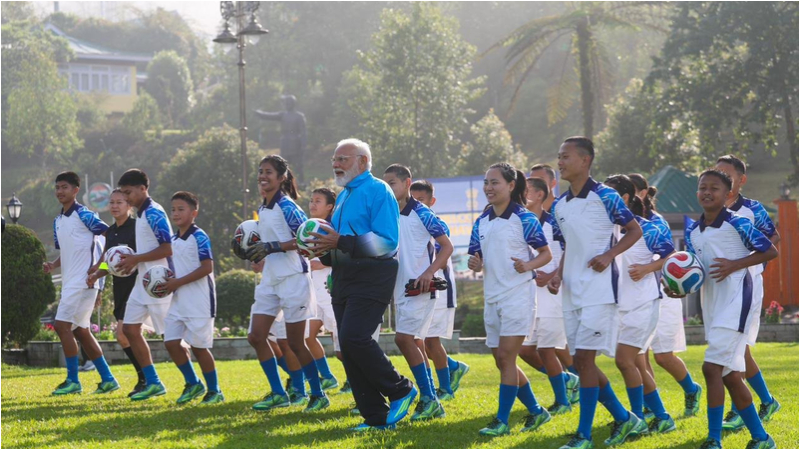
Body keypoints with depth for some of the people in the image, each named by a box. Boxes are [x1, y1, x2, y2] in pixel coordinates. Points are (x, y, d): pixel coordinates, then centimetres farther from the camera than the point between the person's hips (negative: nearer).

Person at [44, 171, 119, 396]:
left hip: (82, 281, -9)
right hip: (69, 282, 9)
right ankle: (107, 379, 16)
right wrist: (53, 265, 3)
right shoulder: (57, 221, 15)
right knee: (81, 331, 11)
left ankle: (73, 381, -8)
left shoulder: (83, 215, -10)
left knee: (62, 325, -13)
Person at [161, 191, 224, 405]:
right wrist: (168, 284, 2)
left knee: (199, 346, -4)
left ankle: (214, 391, 9)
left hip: (199, 301, -8)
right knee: (171, 342, 1)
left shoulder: (199, 237, -11)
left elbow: (207, 268, -18)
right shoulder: (173, 239, 14)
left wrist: (178, 282, -19)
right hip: (178, 300, 8)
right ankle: (193, 384, 17)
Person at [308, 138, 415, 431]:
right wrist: (324, 248, 4)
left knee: (354, 338, -21)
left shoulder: (378, 191, -8)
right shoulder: (343, 197, 19)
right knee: (349, 349, 4)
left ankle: (401, 391, -3)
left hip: (371, 277, -9)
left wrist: (341, 242, -23)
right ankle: (376, 417, 9)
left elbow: (387, 241, -19)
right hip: (344, 278, 9)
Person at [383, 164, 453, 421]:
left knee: (404, 338, -16)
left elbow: (447, 246, -10)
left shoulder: (421, 213, -9)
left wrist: (429, 273, -20)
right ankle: (431, 403, 14)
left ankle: (428, 398, -9)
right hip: (400, 289, 8)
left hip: (420, 288, -8)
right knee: (415, 344, 9)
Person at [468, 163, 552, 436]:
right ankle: (536, 412, 24)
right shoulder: (481, 222, 11)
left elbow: (546, 254, -5)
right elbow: (477, 258, 15)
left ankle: (502, 421, -7)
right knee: (502, 360, 9)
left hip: (518, 294, -7)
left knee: (506, 357, -10)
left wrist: (527, 266, -24)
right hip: (492, 298, 7)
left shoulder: (524, 218, -7)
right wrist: (475, 264, -9)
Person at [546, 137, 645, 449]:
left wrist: (609, 255, -15)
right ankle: (624, 419, 22)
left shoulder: (604, 196, -8)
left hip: (599, 290, -8)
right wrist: (558, 275, 4)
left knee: (584, 357, -11)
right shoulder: (559, 206, 12)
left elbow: (635, 230, -2)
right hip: (572, 292, 8)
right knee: (580, 361, 7)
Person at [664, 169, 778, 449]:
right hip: (711, 305, 8)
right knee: (731, 376, 9)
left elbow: (771, 251, -7)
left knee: (712, 366, -18)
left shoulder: (737, 224, -8)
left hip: (735, 301, -8)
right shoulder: (693, 232, 11)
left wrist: (734, 265, -17)